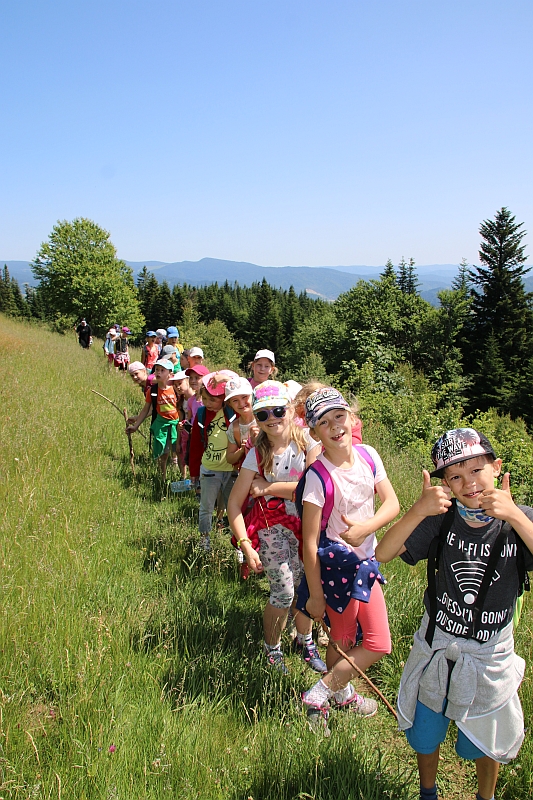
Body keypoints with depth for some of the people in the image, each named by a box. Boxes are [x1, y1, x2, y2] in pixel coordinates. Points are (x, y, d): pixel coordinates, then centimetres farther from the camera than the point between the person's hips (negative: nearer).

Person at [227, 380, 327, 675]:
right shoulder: (257, 454, -13)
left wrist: (268, 488, -18)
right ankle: (272, 649, 23)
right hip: (272, 526, -2)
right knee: (284, 591, -4)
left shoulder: (306, 440, -11)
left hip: (304, 522, 2)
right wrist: (245, 544, -20)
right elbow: (235, 503, -12)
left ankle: (305, 640, 38)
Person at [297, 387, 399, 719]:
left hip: (366, 561, 6)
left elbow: (392, 503, -2)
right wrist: (315, 595, -14)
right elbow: (310, 541, -18)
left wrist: (367, 527, -22)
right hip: (335, 566, -6)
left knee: (379, 644, 16)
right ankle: (319, 695, 27)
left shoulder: (368, 455, -6)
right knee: (342, 641, 5)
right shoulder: (318, 476, -22)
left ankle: (342, 693, 37)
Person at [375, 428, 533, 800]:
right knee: (425, 738, 21)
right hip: (437, 651, 1)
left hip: (490, 660, 0)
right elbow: (383, 553, -23)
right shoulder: (442, 518, -17)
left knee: (482, 746, 23)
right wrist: (418, 511, -37)